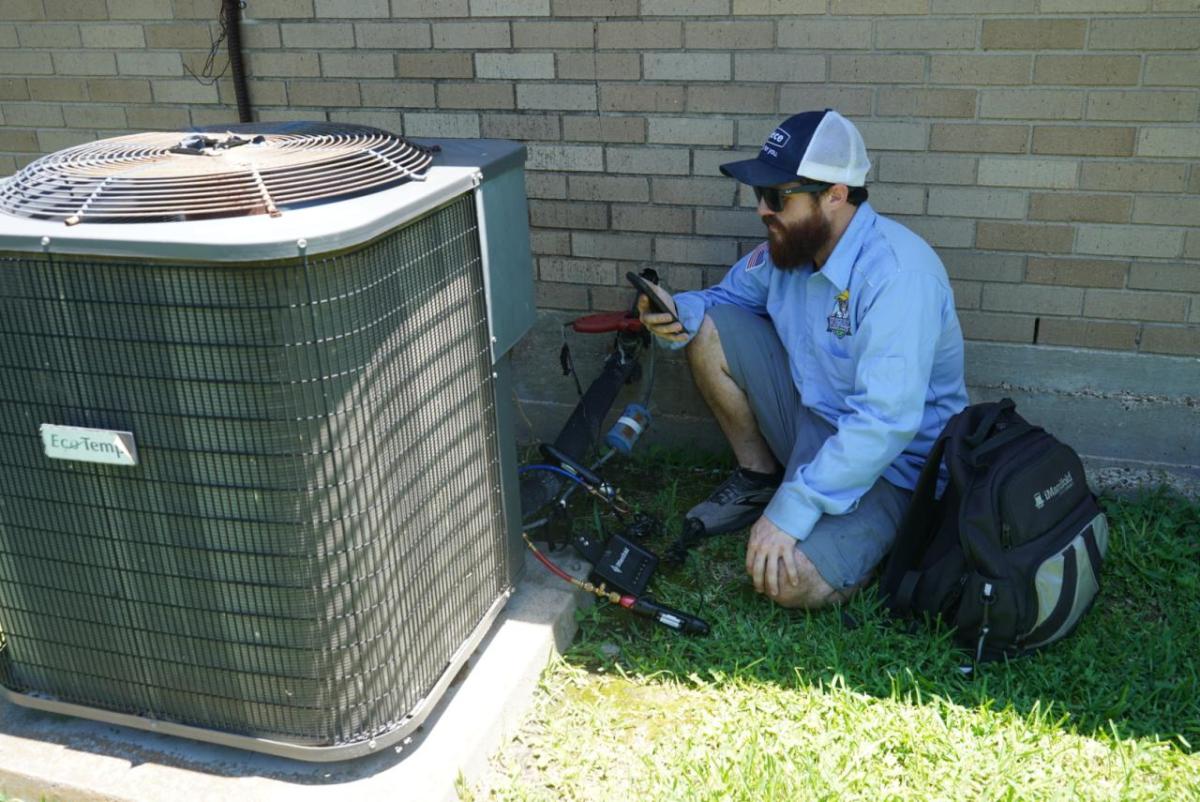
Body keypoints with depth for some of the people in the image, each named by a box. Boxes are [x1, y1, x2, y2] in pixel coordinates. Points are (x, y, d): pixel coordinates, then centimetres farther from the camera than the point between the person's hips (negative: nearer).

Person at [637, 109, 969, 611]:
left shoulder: (897, 272, -29)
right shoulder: (789, 246, -4)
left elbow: (886, 421, -35)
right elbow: (726, 296, 13)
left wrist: (793, 508, -34)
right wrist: (679, 312, -12)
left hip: (889, 459, -7)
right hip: (812, 415, 7)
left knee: (792, 582, -29)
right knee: (707, 327, -6)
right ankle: (759, 476, 9)